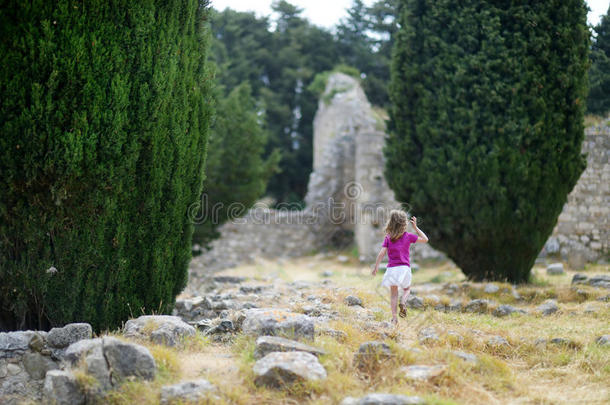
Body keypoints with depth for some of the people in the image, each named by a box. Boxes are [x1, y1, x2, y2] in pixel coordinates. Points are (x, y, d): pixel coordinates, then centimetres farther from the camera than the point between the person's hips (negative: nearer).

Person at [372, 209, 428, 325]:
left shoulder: (388, 238, 1)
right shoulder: (408, 236, -1)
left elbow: (382, 253, -6)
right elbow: (425, 239, 9)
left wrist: (376, 267, -1)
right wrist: (415, 227, 11)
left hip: (392, 268, 1)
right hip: (404, 267, -1)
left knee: (393, 293, 10)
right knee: (407, 288, 22)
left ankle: (394, 317, 2)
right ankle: (403, 302, -9)